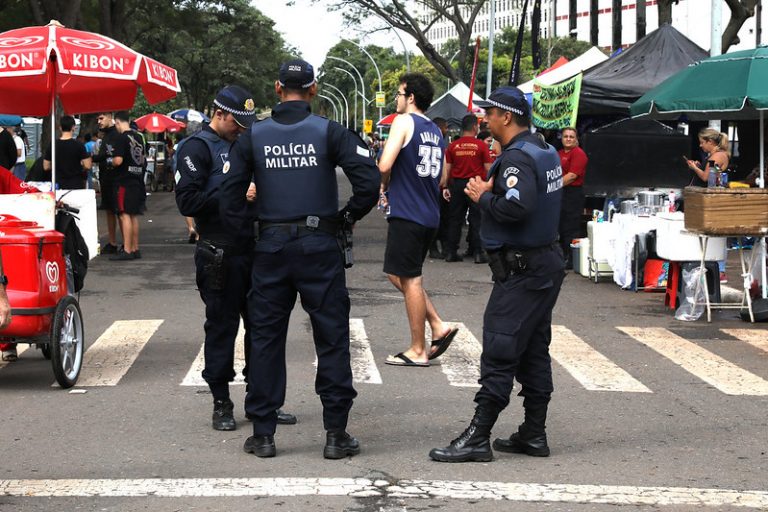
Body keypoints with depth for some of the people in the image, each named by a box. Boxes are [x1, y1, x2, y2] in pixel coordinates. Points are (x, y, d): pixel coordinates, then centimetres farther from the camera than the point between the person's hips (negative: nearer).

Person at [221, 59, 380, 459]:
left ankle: (262, 434, 11)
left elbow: (230, 196, -1)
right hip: (319, 245, -2)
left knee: (265, 338, 9)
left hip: (270, 246, 2)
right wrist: (347, 217, 1)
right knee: (331, 337, 5)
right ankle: (336, 434, 6)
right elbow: (369, 181, -13)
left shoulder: (253, 137, 1)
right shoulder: (329, 133, -4)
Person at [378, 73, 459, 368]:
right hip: (430, 215, 8)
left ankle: (418, 351, 3)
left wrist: (385, 188, 2)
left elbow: (384, 166, -19)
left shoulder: (404, 122, -9)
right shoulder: (436, 131, 16)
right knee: (400, 275, 18)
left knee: (409, 280, -1)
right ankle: (439, 327, 10)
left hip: (407, 214, -8)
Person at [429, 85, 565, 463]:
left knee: (499, 354, -9)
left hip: (520, 270, -10)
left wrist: (484, 196, -14)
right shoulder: (546, 152, 14)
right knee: (534, 352, 13)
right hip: (547, 264, 10)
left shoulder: (517, 158, -18)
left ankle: (477, 438, -8)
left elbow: (517, 207, -31)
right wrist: (494, 190, 9)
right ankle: (533, 435, 17)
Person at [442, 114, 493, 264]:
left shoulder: (453, 146, 1)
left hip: (457, 184, 3)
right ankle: (478, 253, 2)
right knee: (476, 220, 3)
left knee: (455, 219, 9)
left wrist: (445, 187, 6)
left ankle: (451, 252, 10)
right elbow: (488, 168, -6)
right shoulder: (481, 145, -6)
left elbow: (447, 168, 2)